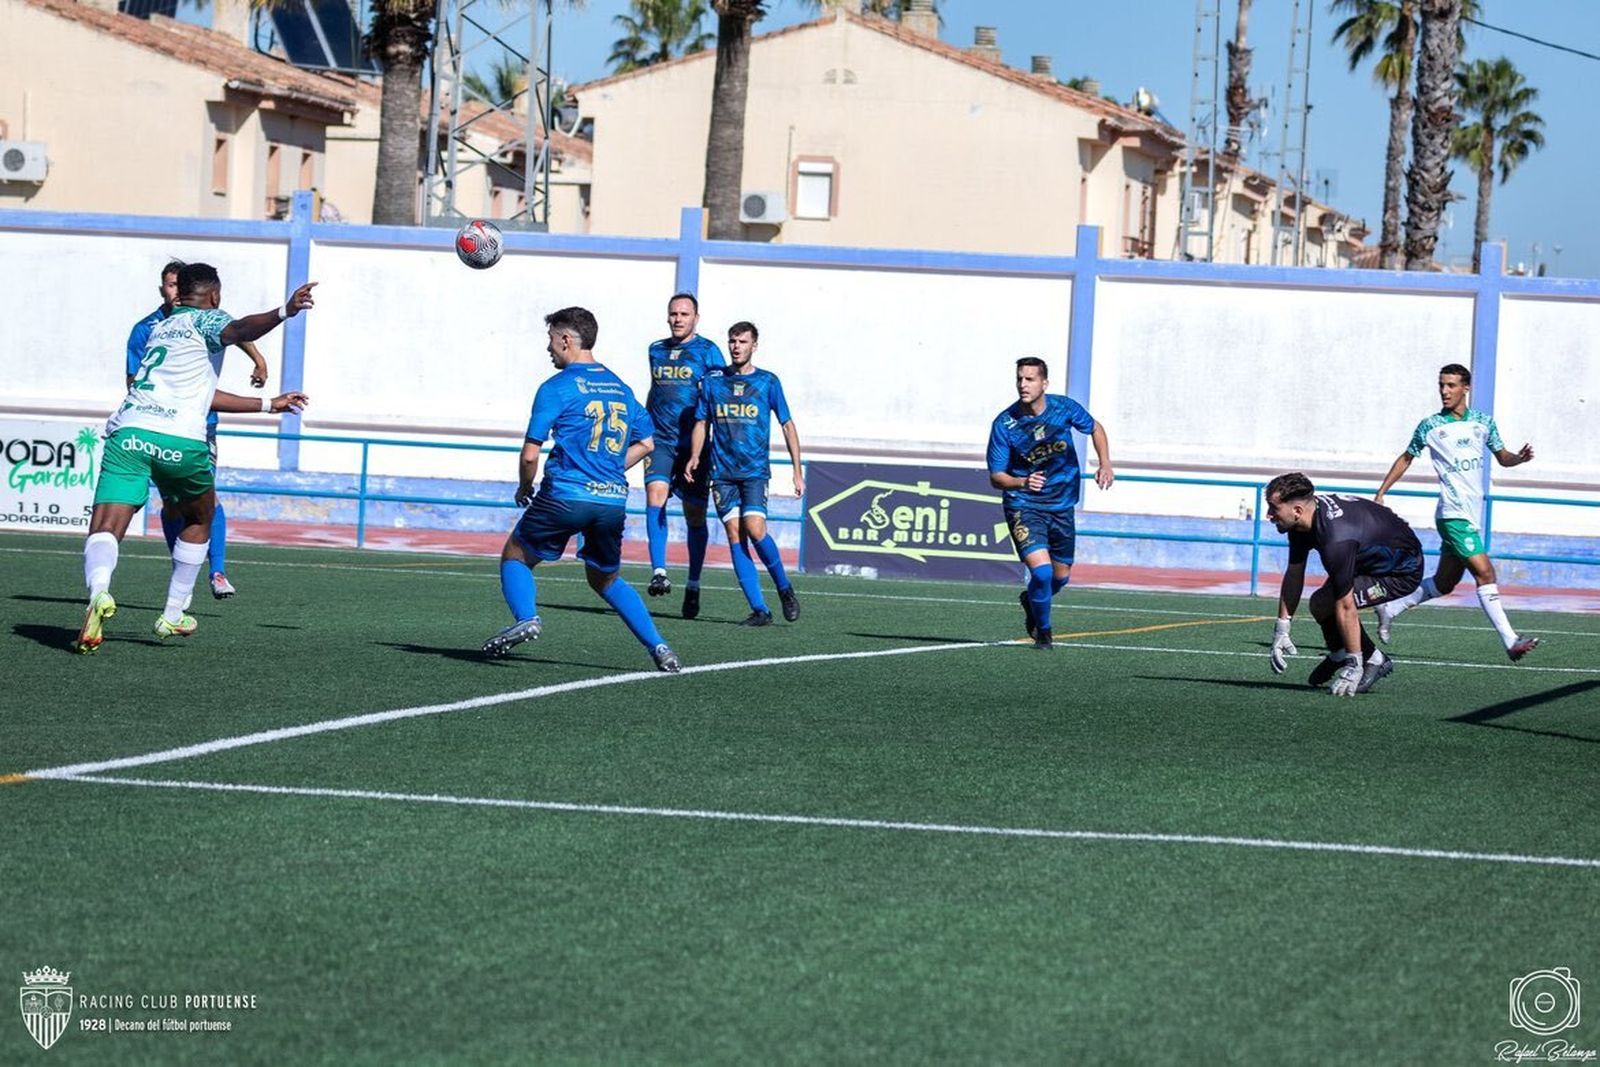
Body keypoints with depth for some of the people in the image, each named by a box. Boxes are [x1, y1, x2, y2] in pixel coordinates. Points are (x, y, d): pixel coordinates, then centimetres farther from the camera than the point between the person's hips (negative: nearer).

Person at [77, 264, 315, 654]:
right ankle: (172, 616, 25)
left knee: (105, 530, -10)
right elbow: (239, 330, -14)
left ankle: (98, 589, -42)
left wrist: (268, 404, 46)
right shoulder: (206, 320, 12)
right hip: (179, 438, -4)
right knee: (199, 520, 24)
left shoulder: (159, 329, 33)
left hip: (127, 431, 4)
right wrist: (284, 312, -30)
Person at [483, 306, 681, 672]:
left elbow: (531, 454, -6)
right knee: (605, 578, 22)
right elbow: (645, 443, 20)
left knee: (515, 557, 14)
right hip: (613, 501, 5)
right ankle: (657, 646, 8)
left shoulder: (557, 388, -4)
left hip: (566, 495, -5)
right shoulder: (619, 387, 15)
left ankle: (526, 617, -13)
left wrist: (525, 488, 12)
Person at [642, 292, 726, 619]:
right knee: (656, 495, -21)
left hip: (694, 444, -3)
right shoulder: (656, 350, 13)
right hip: (660, 441, 3)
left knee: (695, 516, 4)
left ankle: (693, 585, 17)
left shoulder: (708, 351, 0)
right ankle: (659, 572, -25)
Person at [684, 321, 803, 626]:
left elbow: (787, 425, 6)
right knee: (734, 535, -5)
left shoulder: (768, 382, 4)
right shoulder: (712, 382, 9)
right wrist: (694, 456, -4)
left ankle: (784, 587, 5)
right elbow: (701, 423, 14)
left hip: (755, 470, -2)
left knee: (754, 528, -19)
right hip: (722, 471, 2)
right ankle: (759, 610, -3)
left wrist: (797, 471, 0)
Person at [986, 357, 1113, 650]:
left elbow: (1095, 428, 12)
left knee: (1061, 577, 13)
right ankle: (1043, 631, 6)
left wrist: (1105, 464, -3)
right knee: (1041, 571, -20)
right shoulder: (1004, 424, -17)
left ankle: (1031, 601, 48)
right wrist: (1022, 483, -33)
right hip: (1023, 507, -4)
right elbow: (996, 477, -12)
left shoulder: (1064, 408, -9)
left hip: (1062, 505, 4)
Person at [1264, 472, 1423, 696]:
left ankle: (1374, 660, -3)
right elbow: (1294, 573, 3)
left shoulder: (1336, 540, -37)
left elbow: (1346, 608, -33)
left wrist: (1354, 666, -28)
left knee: (1323, 604, -21)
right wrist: (1281, 631, 3)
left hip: (1403, 572, -9)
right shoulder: (1304, 517, -10)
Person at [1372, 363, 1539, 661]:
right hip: (1453, 512, -6)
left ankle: (1390, 609, 31)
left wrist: (1520, 457, -6)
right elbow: (1406, 458, 12)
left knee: (1444, 584, 13)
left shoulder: (1483, 422, 9)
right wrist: (1381, 493, 9)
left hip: (1472, 514, 6)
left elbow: (1502, 457, 17)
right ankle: (1510, 642, -19)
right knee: (1485, 572, -17)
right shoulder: (1430, 426, -1)